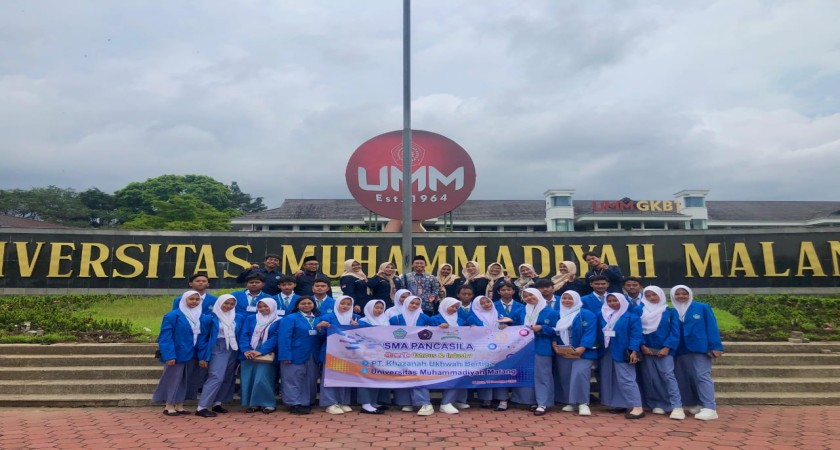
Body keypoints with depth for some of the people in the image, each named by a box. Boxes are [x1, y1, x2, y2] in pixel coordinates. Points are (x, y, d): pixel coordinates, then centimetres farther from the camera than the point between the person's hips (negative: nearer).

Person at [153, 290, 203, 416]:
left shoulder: (201, 317, 7)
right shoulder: (172, 316, -11)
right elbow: (165, 337, -14)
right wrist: (169, 355, -21)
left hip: (191, 355, 6)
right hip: (176, 354, -6)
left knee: (185, 381, 12)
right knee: (173, 379, 3)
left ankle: (179, 406, 23)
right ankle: (169, 406, 15)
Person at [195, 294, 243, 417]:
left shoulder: (239, 318, 6)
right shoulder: (209, 318, -5)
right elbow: (202, 338, -3)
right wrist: (202, 357, -7)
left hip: (232, 350, 5)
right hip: (217, 349, -5)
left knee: (228, 378, 7)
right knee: (216, 378, -14)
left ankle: (217, 403, 19)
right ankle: (201, 407, -8)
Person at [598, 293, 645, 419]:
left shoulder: (631, 317, -5)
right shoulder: (602, 316, 9)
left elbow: (636, 335, -10)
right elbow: (600, 333, 12)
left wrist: (634, 351, -18)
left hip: (622, 352, -6)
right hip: (606, 352, 6)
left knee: (626, 379, -9)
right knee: (610, 379, 9)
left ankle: (637, 407, -6)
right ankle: (621, 404, 19)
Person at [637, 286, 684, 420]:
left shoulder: (670, 311, 3)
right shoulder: (640, 311, 5)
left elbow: (675, 332, -2)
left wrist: (667, 348, -11)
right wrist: (642, 345, -8)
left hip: (664, 349, -2)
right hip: (646, 349, 2)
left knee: (668, 375, -12)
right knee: (650, 378, 4)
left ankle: (677, 407, -12)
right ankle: (657, 404, 15)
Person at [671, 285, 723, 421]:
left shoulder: (702, 308, 1)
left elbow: (712, 327, -2)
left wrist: (715, 346, -9)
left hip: (700, 348, -4)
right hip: (680, 350, 4)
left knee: (702, 376, -7)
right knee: (685, 378, 7)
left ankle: (710, 408, -7)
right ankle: (699, 404, 19)